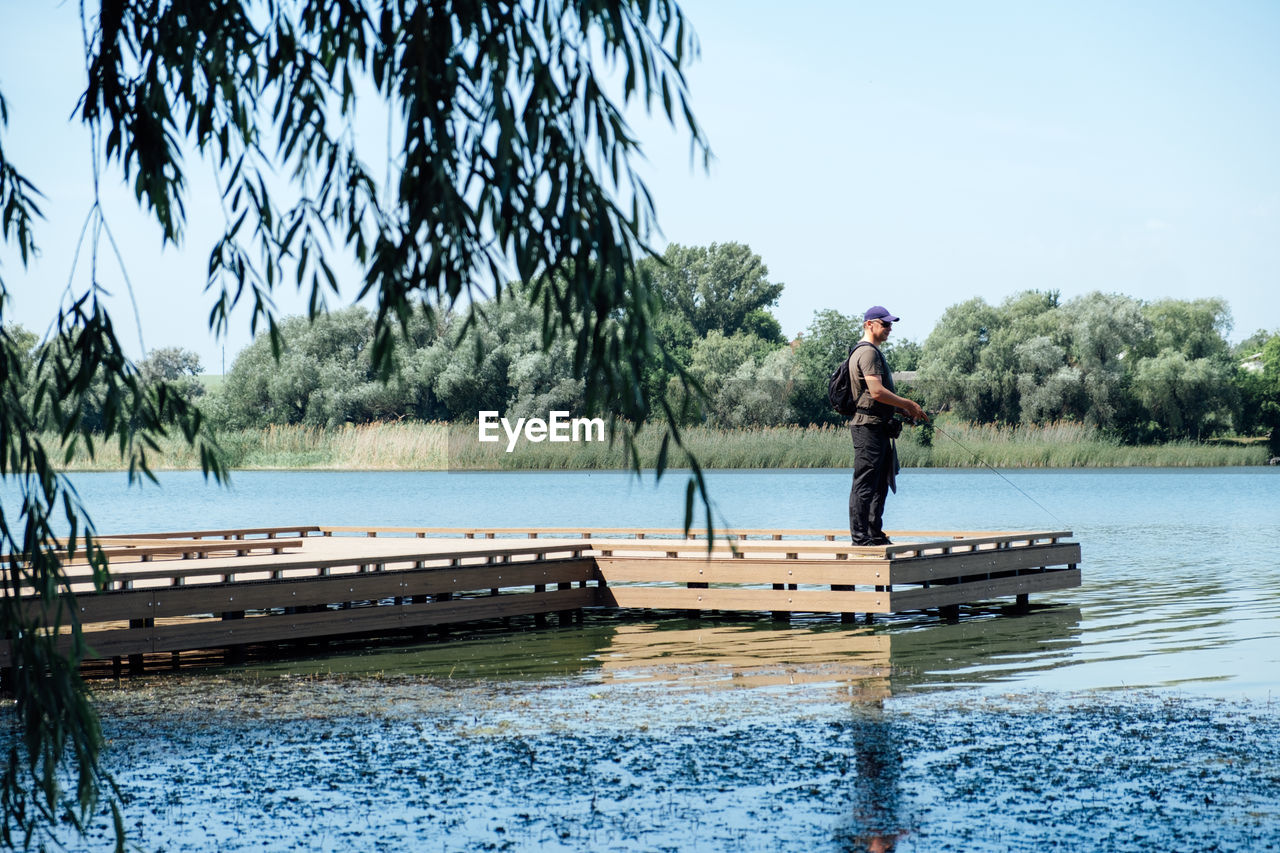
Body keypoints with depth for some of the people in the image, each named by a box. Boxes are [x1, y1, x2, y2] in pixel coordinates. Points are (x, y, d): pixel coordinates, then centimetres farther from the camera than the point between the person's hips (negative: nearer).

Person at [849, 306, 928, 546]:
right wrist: (908, 404, -11)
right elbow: (877, 392, -21)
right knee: (865, 484, -8)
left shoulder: (873, 352, 21)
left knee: (880, 484, 13)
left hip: (879, 427, 11)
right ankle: (860, 536, -7)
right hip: (868, 426, -11)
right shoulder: (867, 352, -12)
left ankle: (875, 535, 18)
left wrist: (904, 409, 15)